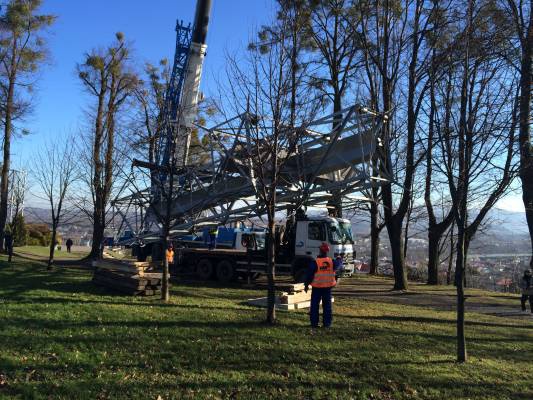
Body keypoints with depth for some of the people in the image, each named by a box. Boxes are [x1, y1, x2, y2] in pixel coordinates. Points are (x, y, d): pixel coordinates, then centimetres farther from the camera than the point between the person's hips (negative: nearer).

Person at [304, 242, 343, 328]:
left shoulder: (314, 263, -14)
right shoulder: (332, 262, -4)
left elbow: (309, 274, -8)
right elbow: (338, 266, 18)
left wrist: (306, 285, 3)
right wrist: (339, 259, 39)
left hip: (317, 287, -3)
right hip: (328, 287, 3)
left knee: (315, 305, 7)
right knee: (327, 305, 10)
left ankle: (314, 323, 8)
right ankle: (327, 323, 11)